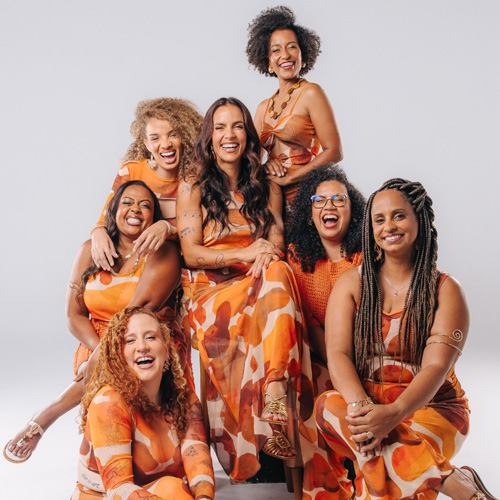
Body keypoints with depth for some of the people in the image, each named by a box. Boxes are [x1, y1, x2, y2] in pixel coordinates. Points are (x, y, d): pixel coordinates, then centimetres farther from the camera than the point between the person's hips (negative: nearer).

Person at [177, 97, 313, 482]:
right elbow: (191, 253, 0)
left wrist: (265, 260, -14)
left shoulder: (267, 187, 18)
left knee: (276, 273, -35)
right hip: (212, 292, -2)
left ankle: (276, 397, -45)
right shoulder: (192, 186, 8)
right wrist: (244, 253, -14)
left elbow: (276, 248, 11)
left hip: (259, 290, 2)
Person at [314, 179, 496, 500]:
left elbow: (436, 366, -15)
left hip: (431, 407, -4)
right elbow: (338, 353, -7)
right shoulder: (352, 283, 6)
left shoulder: (446, 290, -1)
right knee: (327, 406, -33)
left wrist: (393, 413, -34)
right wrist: (359, 405, -29)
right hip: (368, 404, 4)